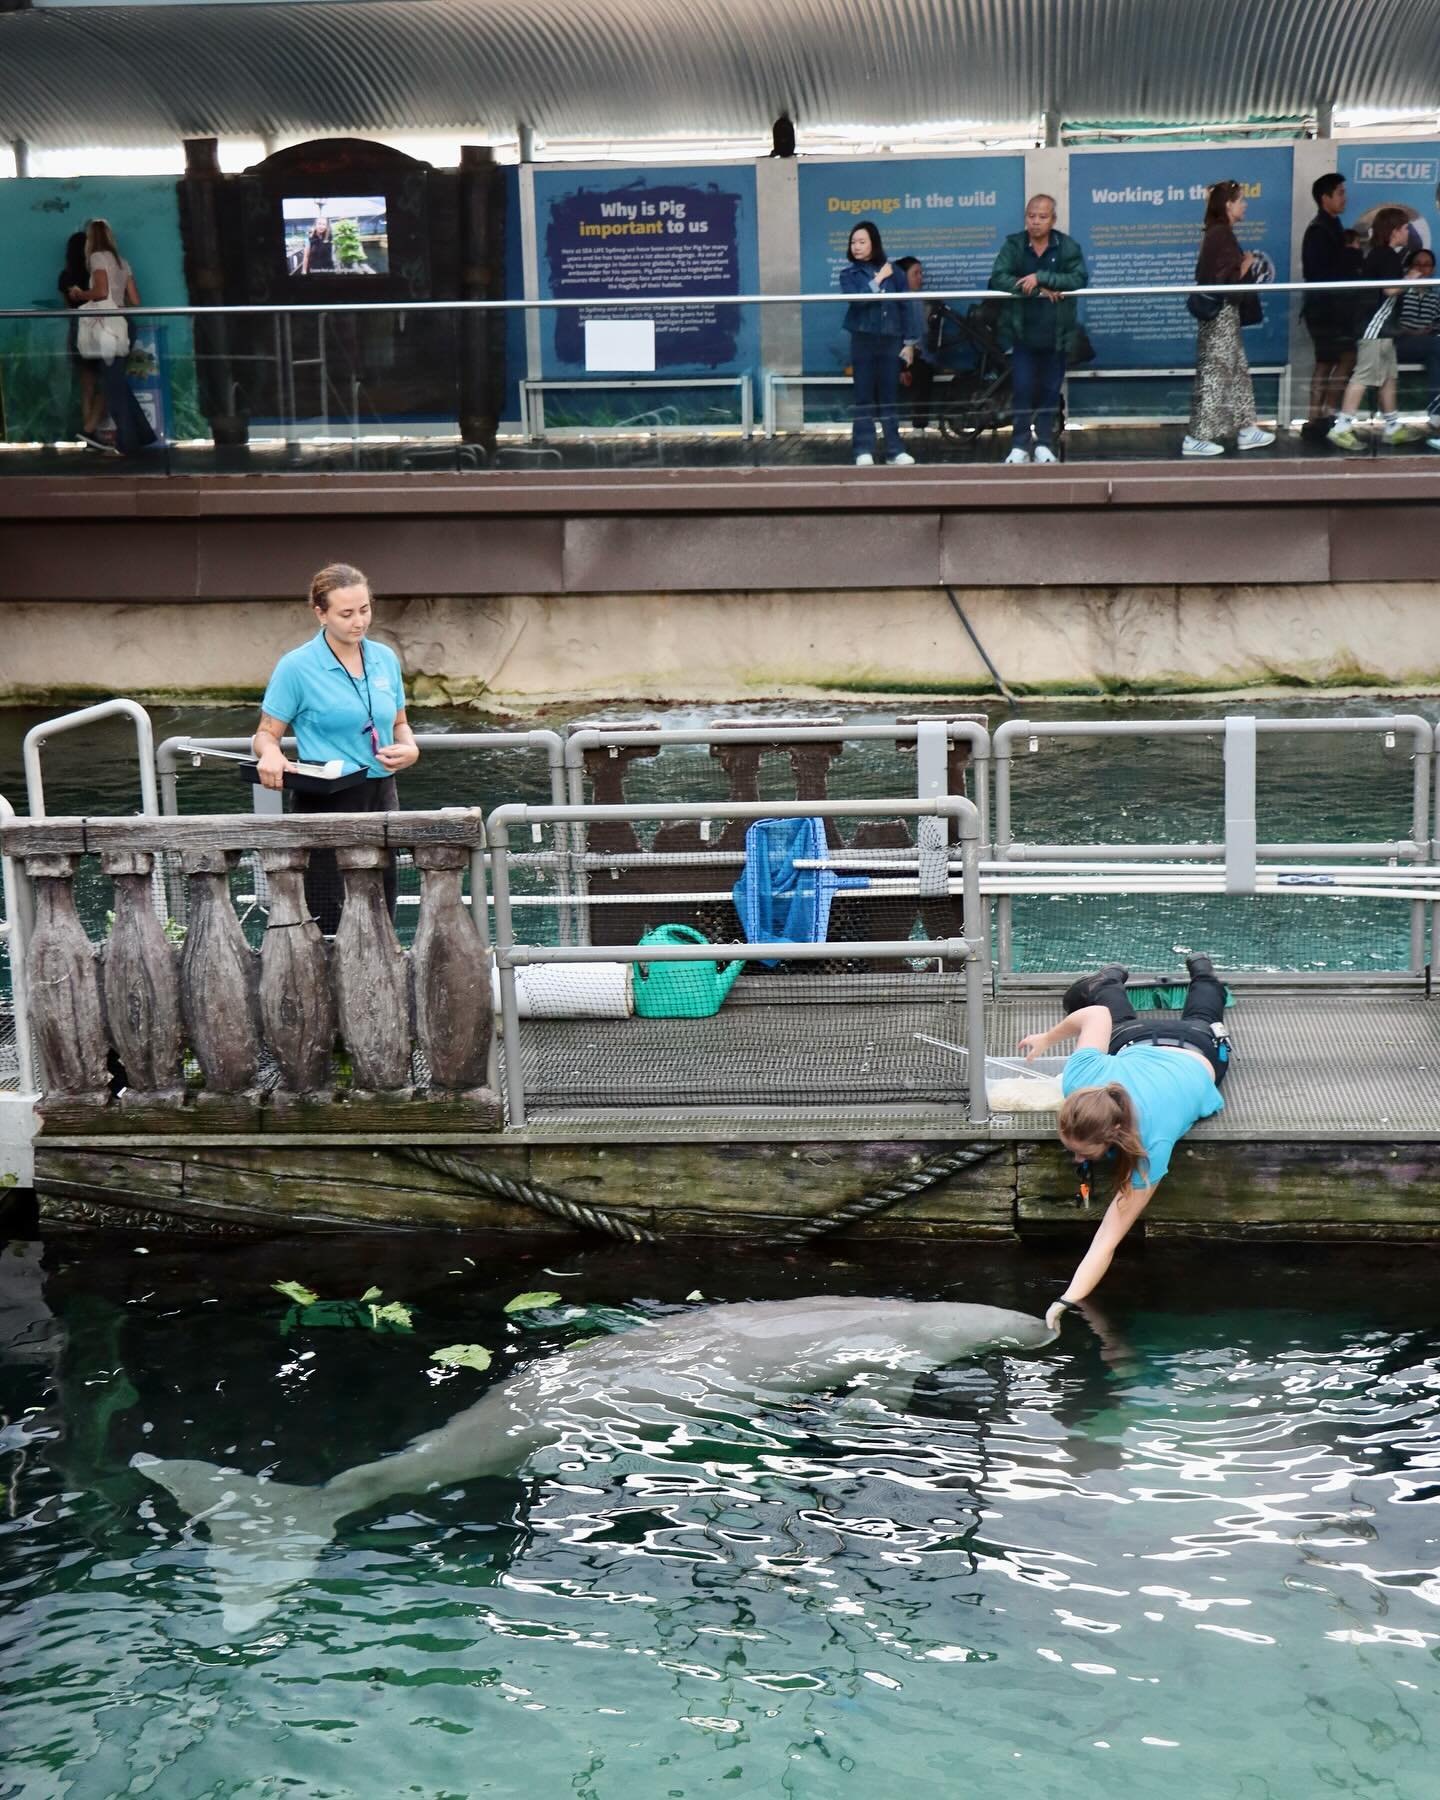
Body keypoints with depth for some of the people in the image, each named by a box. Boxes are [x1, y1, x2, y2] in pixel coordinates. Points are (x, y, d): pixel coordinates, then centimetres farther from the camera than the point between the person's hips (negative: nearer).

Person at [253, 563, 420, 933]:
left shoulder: (385, 659, 9)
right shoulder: (297, 667, -6)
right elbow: (266, 734, -2)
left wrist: (410, 749, 0)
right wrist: (270, 754, -24)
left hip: (381, 796, 5)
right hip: (325, 804, -5)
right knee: (328, 929, -8)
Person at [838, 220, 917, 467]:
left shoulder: (893, 271, 6)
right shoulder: (849, 273, 4)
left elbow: (905, 307, 6)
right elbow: (855, 299, -14)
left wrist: (909, 343, 2)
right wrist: (878, 280, -10)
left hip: (890, 339, 1)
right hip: (863, 340, -1)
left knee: (890, 395, 3)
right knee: (864, 396, -2)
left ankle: (894, 449, 7)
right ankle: (863, 450, -1)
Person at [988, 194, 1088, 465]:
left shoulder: (1068, 247, 1)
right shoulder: (1013, 245, 1)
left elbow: (1079, 279, -13)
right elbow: (998, 278, -13)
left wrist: (1041, 277, -23)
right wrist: (1039, 291, -20)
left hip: (1056, 333, 1)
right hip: (1022, 331, -1)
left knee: (1050, 390, 6)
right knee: (1022, 389, -5)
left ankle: (1044, 443, 16)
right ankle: (1020, 445, 2)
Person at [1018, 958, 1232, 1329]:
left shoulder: (1150, 1149, -54)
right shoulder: (1079, 1079, -45)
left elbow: (1107, 1242, -54)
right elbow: (1096, 1016, -26)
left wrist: (1067, 1303, -64)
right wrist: (1048, 1038, -9)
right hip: (1139, 1043, 0)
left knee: (1201, 1020, 41)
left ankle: (1202, 973, 70)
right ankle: (1110, 979, 73)